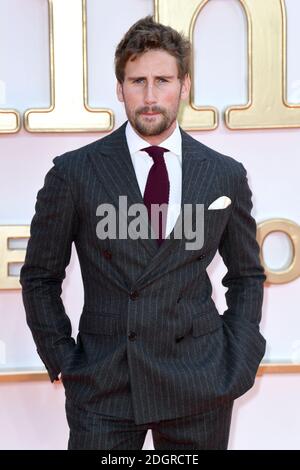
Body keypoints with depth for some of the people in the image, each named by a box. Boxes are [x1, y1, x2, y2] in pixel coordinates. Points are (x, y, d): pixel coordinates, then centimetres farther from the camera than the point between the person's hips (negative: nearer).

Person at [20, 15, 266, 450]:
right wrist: (64, 362, -1)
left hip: (199, 386, 2)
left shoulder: (226, 175, 1)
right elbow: (40, 276, 4)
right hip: (102, 386, -1)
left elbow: (247, 275, 10)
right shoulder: (74, 172, -4)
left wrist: (238, 366, 3)